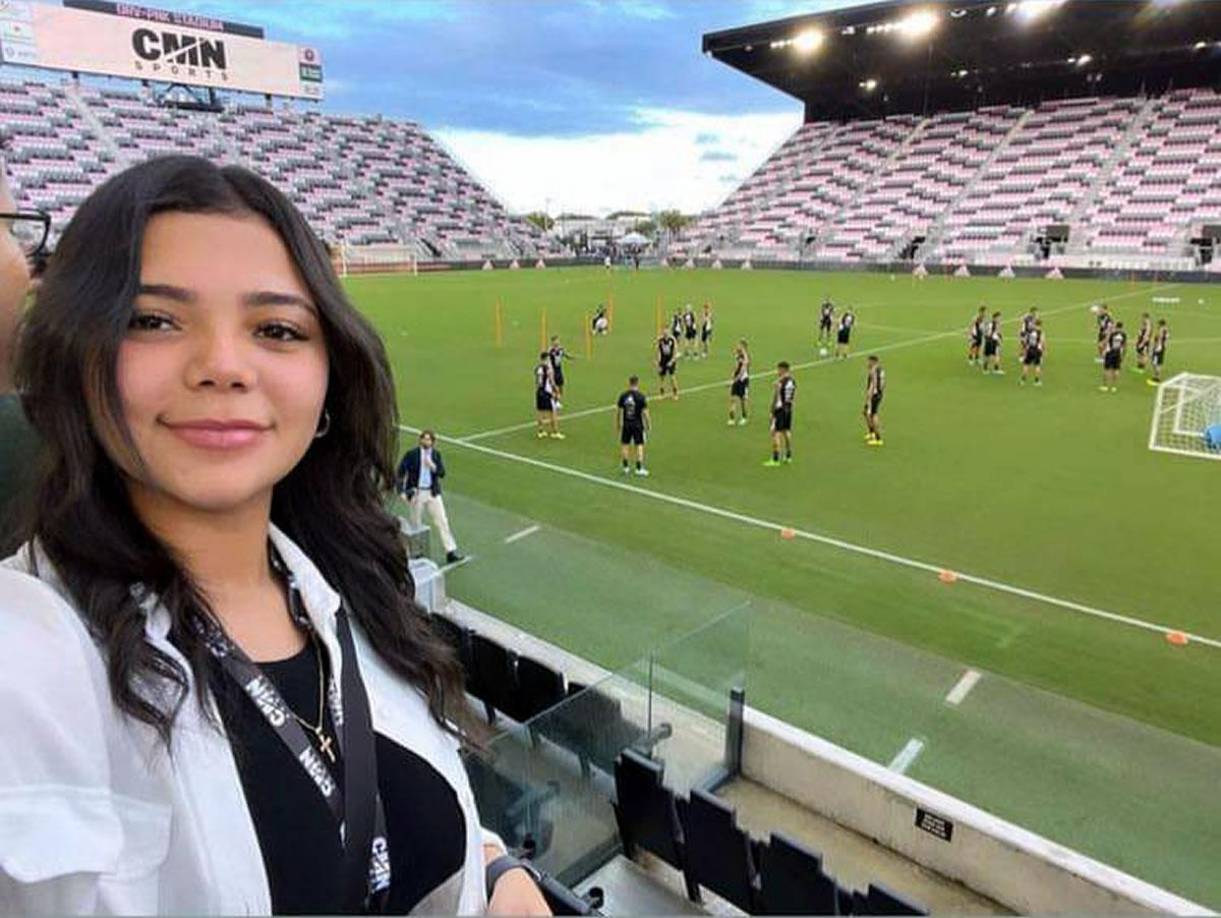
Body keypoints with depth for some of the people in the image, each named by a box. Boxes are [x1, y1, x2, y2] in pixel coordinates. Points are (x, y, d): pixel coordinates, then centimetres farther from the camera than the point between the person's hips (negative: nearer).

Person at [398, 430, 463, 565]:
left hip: (433, 493, 2)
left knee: (442, 522, -1)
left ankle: (451, 553, 2)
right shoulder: (411, 454, -9)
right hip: (416, 493, -2)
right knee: (415, 524, 9)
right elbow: (400, 473, -6)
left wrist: (432, 466, -23)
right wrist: (401, 491, -13)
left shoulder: (436, 454, 1)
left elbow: (442, 473, -4)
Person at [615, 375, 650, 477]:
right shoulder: (641, 397, -12)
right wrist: (648, 425, 0)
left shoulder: (623, 396, -3)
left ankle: (625, 468, 17)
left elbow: (618, 412, 2)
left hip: (626, 424, 3)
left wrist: (617, 425, 14)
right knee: (639, 446, 5)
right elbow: (645, 413, -11)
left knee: (625, 445, 12)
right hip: (638, 424, -2)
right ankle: (639, 469, 5)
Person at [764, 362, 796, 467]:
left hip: (779, 409, -7)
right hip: (788, 408, 7)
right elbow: (793, 396, 11)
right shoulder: (793, 381, 5)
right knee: (787, 431, 19)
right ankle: (788, 456, 27)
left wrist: (772, 411, -10)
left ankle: (775, 459, -6)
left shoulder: (779, 382, -16)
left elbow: (776, 398, -15)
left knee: (776, 432, -4)